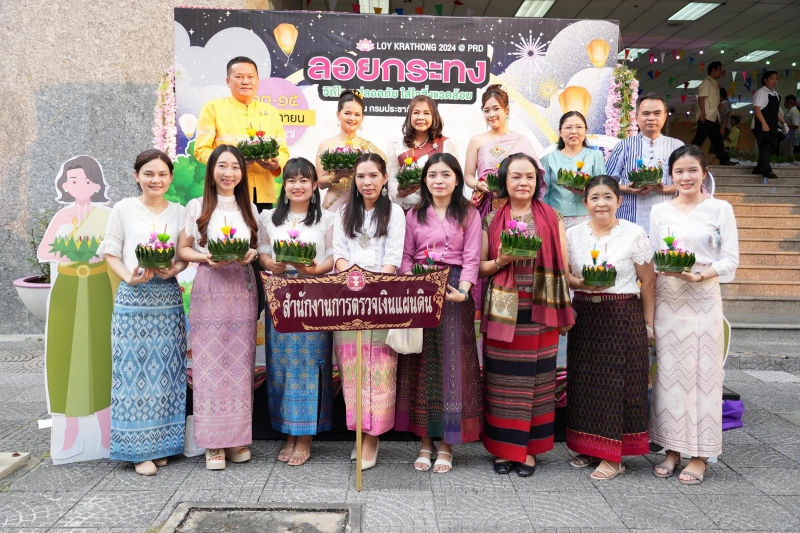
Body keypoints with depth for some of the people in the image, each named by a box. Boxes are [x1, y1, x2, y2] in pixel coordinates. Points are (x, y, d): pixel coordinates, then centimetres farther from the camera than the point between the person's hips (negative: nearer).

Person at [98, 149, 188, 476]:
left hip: (169, 297, 2)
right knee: (134, 367, -2)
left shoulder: (179, 212, 9)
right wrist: (130, 277, -13)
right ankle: (139, 448, 8)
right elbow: (110, 253, 3)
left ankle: (161, 443, 17)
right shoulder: (124, 209, 3)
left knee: (165, 368, 5)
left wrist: (175, 270, -10)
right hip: (133, 298, -2)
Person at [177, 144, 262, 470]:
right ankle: (213, 442, 6)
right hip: (209, 293, -2)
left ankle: (238, 437, 15)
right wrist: (206, 258, -14)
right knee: (210, 365, -4)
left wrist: (252, 255, -6)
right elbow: (183, 250, 4)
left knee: (240, 364, 3)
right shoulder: (197, 207, 5)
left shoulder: (249, 209, 14)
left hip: (242, 292, 2)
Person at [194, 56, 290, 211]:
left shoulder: (271, 111, 14)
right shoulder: (213, 107, 4)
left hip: (263, 193, 3)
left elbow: (283, 151, 14)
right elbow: (201, 149, -1)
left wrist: (276, 164, -9)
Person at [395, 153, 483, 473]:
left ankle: (447, 444, 11)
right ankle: (425, 441, 16)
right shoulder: (414, 215, 12)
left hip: (454, 293, -2)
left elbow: (471, 258, -3)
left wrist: (462, 291, -18)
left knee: (452, 365, 0)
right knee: (421, 365, 5)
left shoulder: (468, 214, 5)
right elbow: (405, 257, 6)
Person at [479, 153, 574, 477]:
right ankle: (503, 447, 17)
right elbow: (479, 266, 7)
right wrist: (500, 261, -13)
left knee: (536, 378, 4)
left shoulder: (552, 217, 6)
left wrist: (563, 310, 0)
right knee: (503, 379, 2)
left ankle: (529, 449, 19)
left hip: (540, 311, 0)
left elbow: (563, 266, 5)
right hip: (502, 312, 0)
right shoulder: (491, 219, 6)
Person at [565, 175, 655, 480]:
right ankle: (589, 447, 22)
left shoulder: (634, 234, -2)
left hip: (623, 316, -3)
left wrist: (648, 322, -4)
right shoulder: (573, 234, 7)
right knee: (584, 379, 7)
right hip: (584, 315, 4)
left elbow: (647, 281, -2)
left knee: (616, 381, -2)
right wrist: (581, 283, -13)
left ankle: (612, 456, 9)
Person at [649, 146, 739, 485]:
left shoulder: (720, 209, 2)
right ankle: (672, 449, 17)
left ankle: (699, 455, 13)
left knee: (702, 372, 1)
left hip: (704, 298, -2)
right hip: (666, 299, 2)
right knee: (670, 371, 5)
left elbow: (730, 260, -2)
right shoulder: (660, 211, 9)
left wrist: (700, 274, -18)